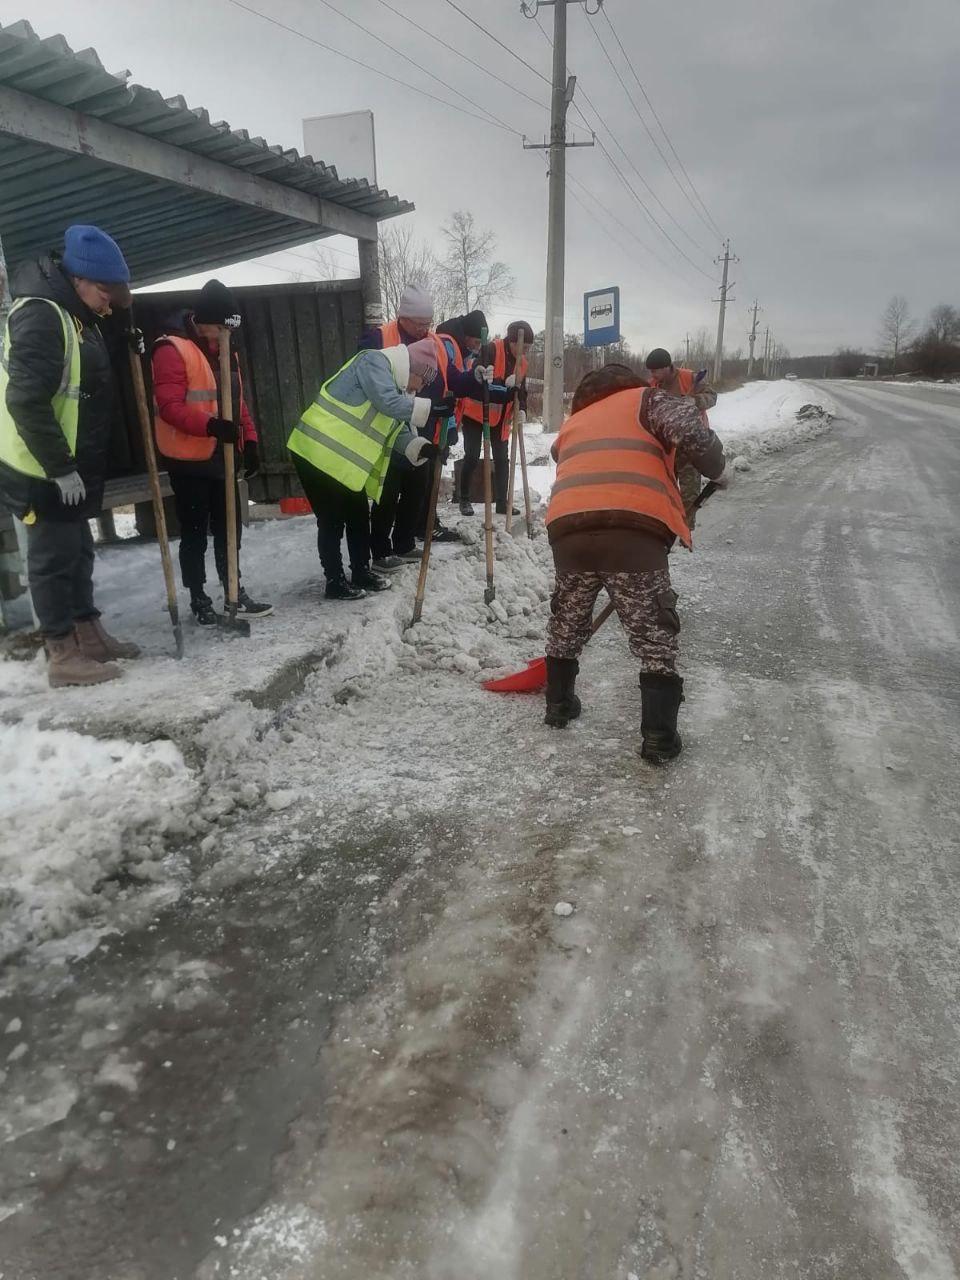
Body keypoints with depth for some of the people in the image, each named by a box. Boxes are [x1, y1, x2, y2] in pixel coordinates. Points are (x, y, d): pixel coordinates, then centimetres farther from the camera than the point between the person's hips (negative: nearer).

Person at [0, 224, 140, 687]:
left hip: (71, 465, 10)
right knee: (54, 555, -3)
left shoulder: (77, 315, 13)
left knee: (77, 550, 16)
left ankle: (89, 635, 28)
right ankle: (63, 655, 5)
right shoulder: (41, 315, -18)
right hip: (43, 469, -10)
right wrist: (61, 469, -24)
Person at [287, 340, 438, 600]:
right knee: (332, 521, -1)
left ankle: (361, 573, 29)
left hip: (345, 460, 10)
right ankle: (335, 582, 12)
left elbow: (397, 430, 10)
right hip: (318, 452, -10)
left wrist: (421, 448, -7)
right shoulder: (374, 362, -13)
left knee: (359, 516, 15)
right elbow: (389, 403, -27)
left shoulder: (395, 384, 16)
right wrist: (430, 407, -24)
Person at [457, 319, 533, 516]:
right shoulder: (491, 349, -16)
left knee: (502, 459, 3)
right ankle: (464, 500, 10)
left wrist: (522, 410, -13)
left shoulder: (522, 362, 4)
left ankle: (502, 503, 10)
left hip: (500, 417, 6)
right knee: (472, 457, -5)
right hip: (476, 412, -6)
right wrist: (505, 383, -36)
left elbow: (521, 390, 7)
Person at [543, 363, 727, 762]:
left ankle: (559, 703, 39)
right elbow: (689, 428, 1)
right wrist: (715, 470, 15)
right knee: (655, 636, 8)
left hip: (568, 529, 4)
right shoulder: (646, 399, 21)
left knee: (567, 621, 26)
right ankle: (659, 736, 9)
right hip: (634, 530, -4)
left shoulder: (572, 424, 35)